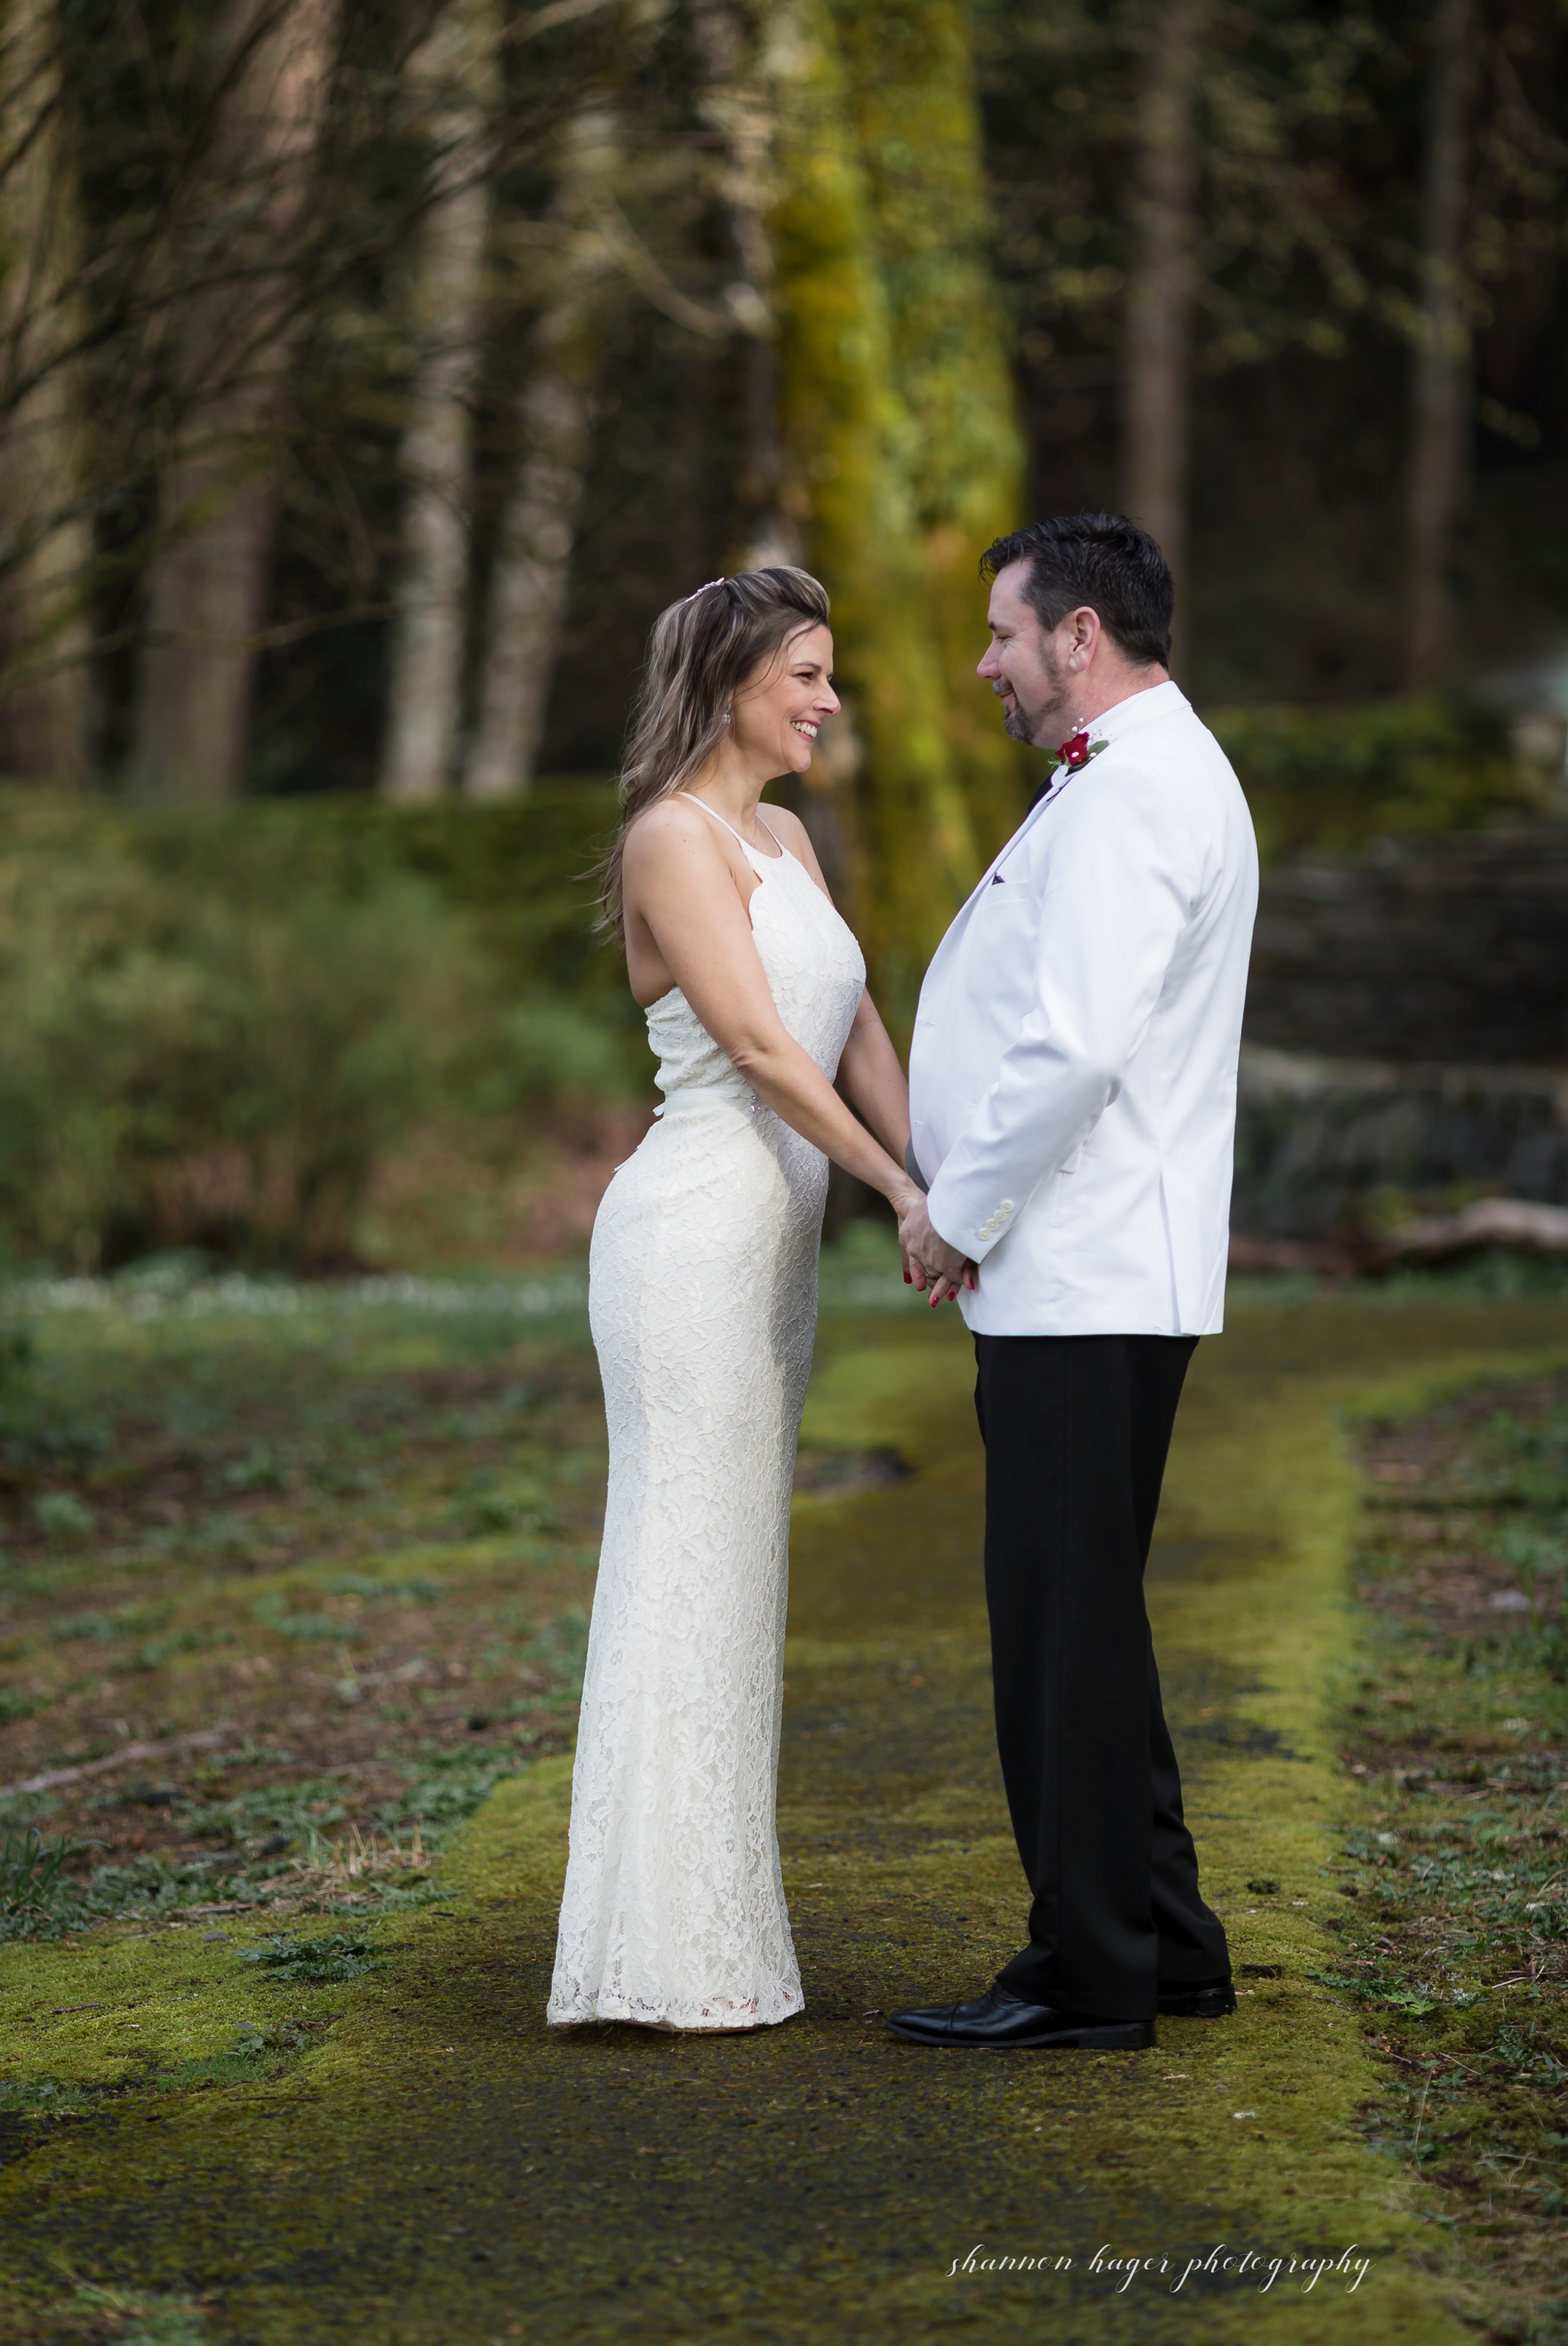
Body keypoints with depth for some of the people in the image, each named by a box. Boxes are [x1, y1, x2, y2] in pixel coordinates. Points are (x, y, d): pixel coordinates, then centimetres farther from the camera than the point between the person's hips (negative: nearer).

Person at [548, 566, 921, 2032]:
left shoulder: (787, 839, 18)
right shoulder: (674, 835, -10)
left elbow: (856, 1035, 14)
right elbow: (758, 1044, -17)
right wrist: (898, 1190, -19)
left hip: (770, 1240, 9)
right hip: (697, 1233, -9)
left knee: (734, 1572, 11)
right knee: (688, 1568, -6)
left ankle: (715, 1936, 17)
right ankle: (669, 1958, -2)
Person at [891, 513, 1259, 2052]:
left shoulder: (1133, 792, -15)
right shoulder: (1137, 779, 20)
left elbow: (1076, 1048, -25)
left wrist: (958, 1215, -13)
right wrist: (964, 1206, 14)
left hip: (1087, 1288, -11)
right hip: (1067, 1275, 11)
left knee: (1065, 1620, -5)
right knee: (1077, 1617, 15)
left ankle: (1090, 1971, 2)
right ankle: (1160, 1939, 23)